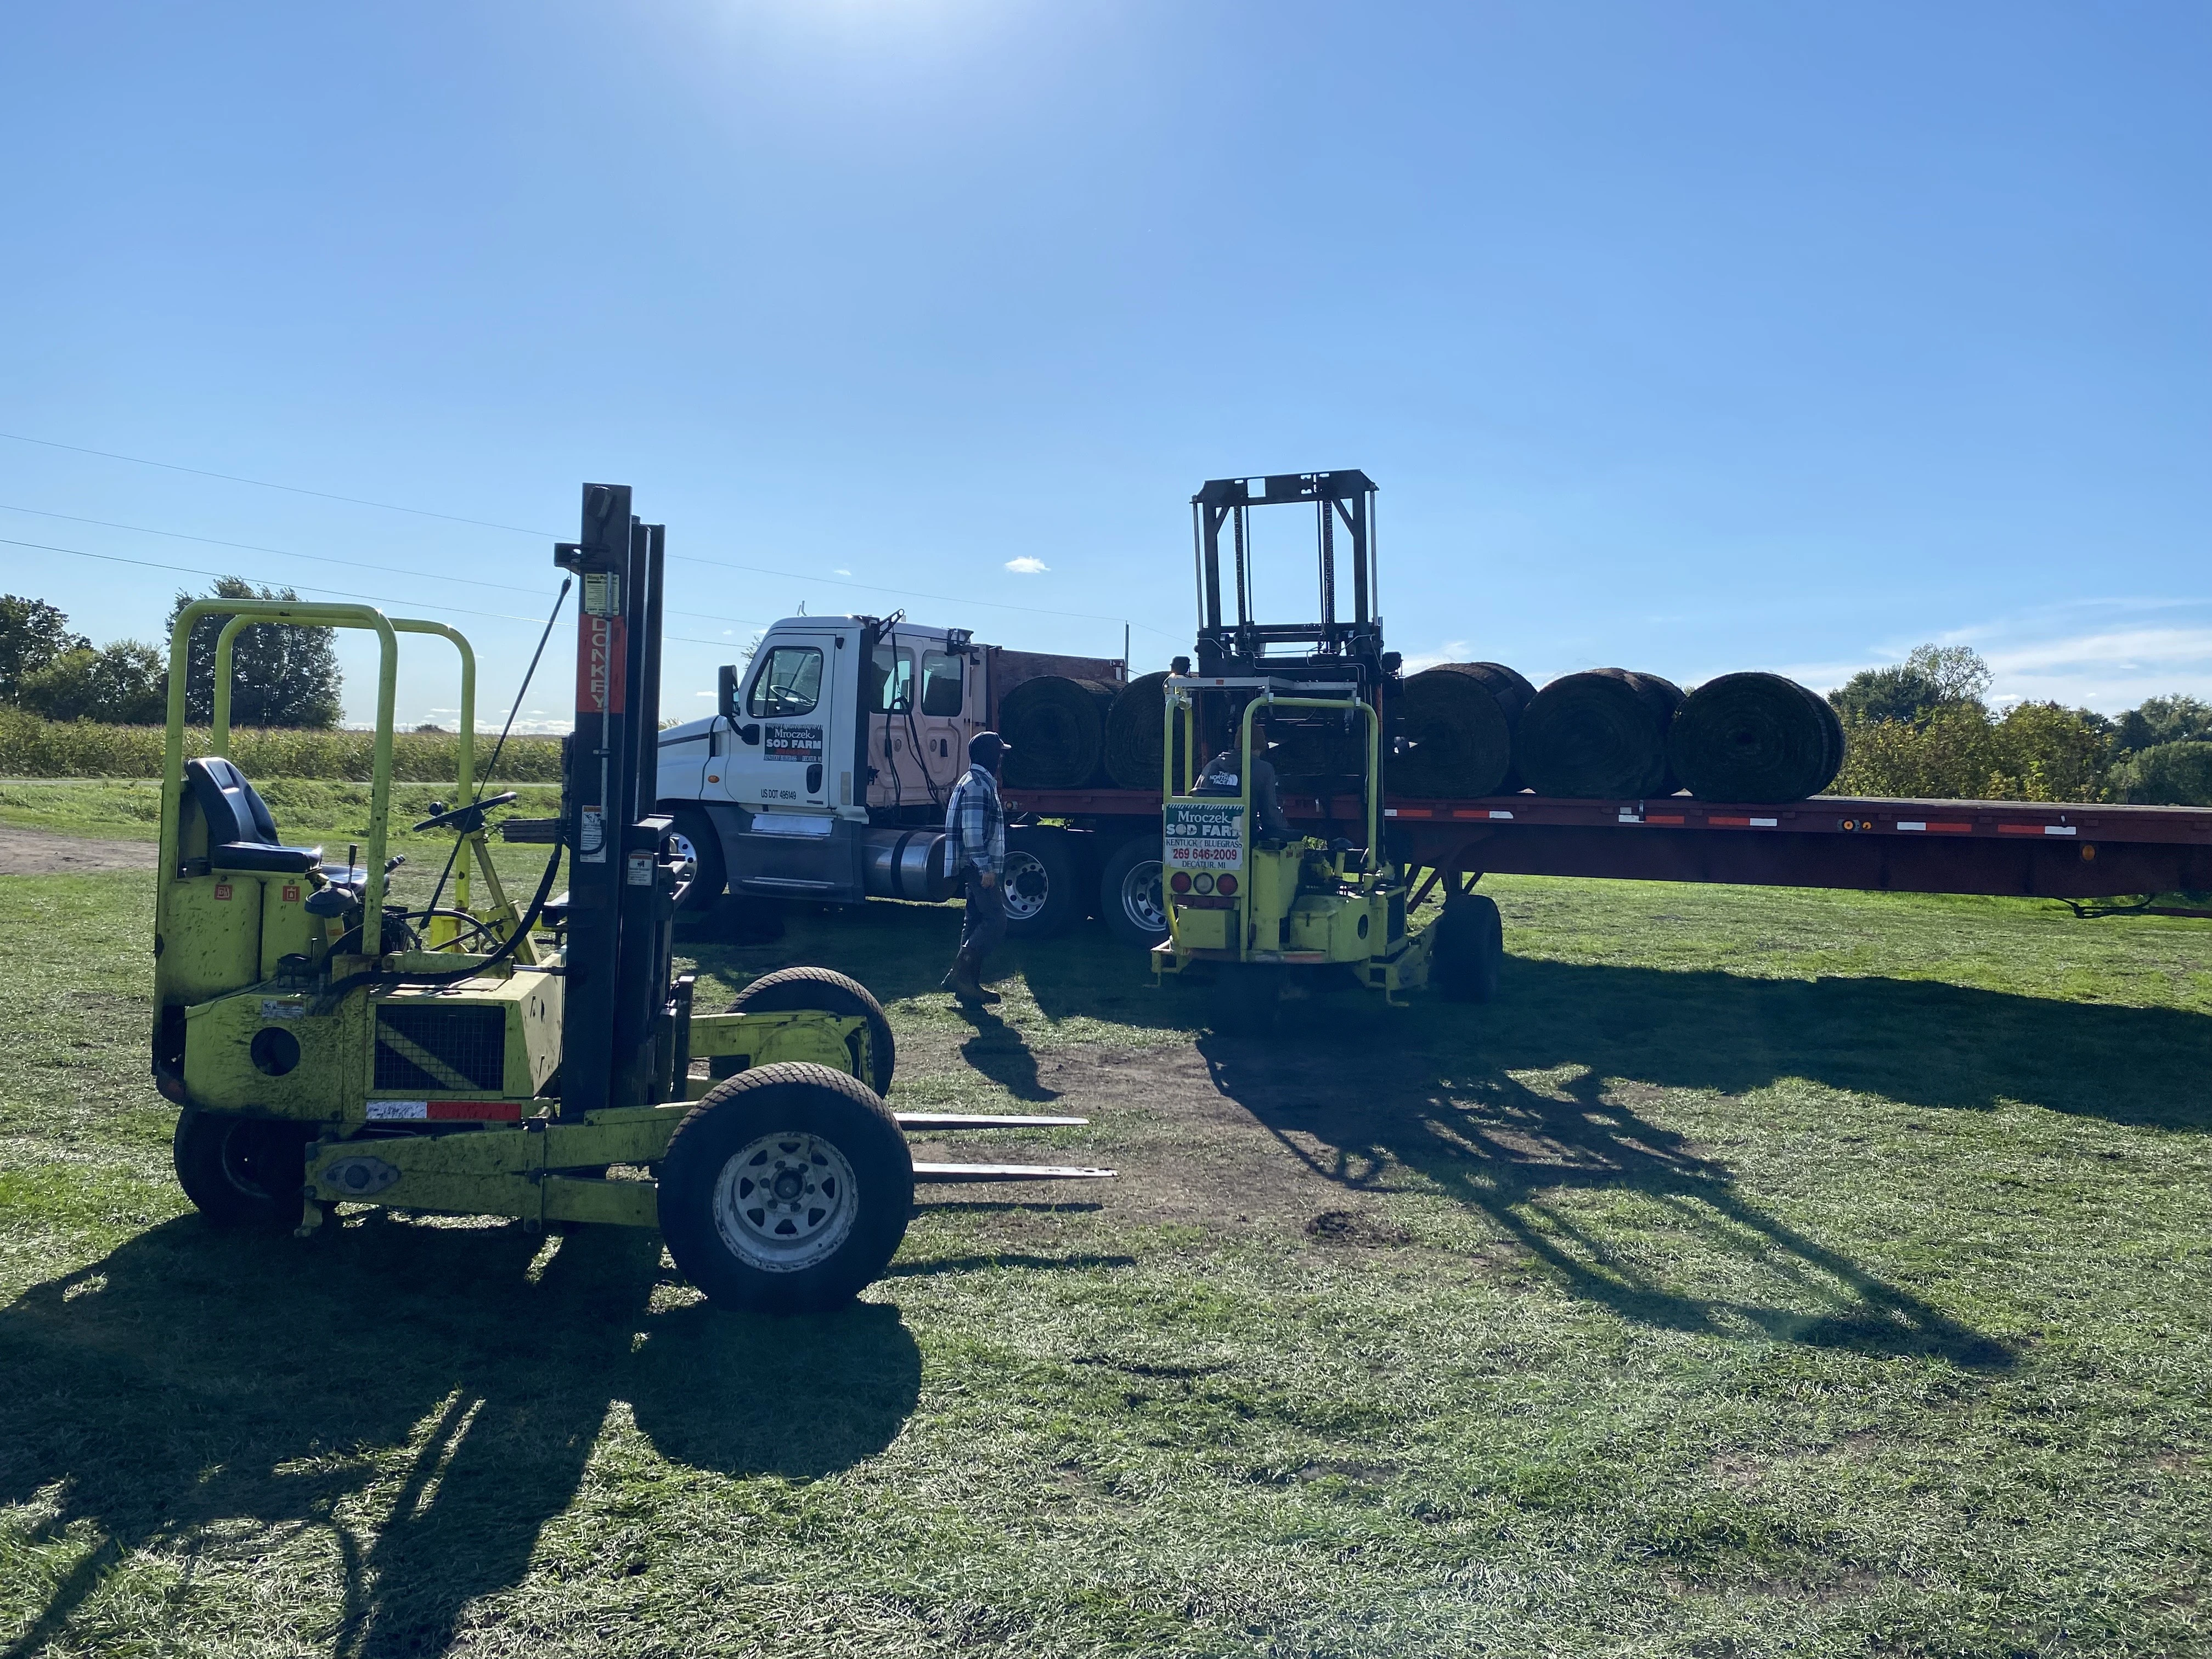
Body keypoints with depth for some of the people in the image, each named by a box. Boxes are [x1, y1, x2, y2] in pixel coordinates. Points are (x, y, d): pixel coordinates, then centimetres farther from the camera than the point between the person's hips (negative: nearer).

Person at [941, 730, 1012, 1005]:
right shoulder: (977, 785, -14)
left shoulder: (983, 783, 20)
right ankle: (958, 973, -14)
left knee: (976, 923, 10)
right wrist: (985, 868, -23)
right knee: (996, 921, -12)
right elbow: (972, 831, -21)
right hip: (981, 867, -11)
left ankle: (969, 984, 11)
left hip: (979, 868, 11)